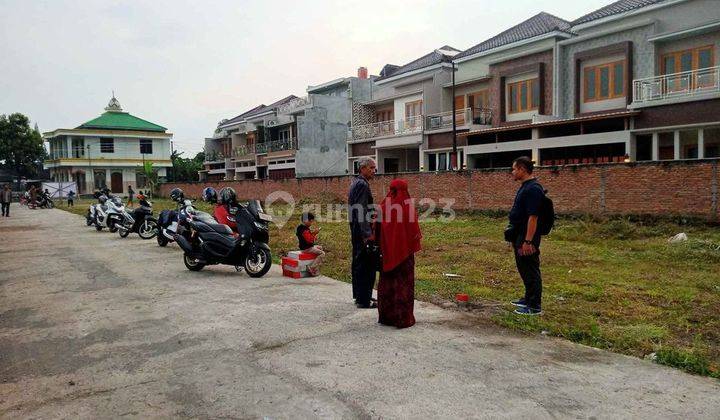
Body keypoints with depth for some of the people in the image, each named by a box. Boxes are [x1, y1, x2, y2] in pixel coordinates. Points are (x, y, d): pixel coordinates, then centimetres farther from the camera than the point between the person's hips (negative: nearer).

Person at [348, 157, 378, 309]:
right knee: (366, 265, -6)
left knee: (358, 262, 16)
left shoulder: (355, 182, 16)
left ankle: (359, 295, 25)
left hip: (356, 230, 11)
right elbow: (361, 210, -22)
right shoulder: (362, 185, -15)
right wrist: (368, 234, -22)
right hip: (362, 230, -11)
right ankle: (364, 300, -2)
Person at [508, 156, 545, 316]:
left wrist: (528, 241, -26)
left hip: (527, 238, -10)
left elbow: (533, 217, -25)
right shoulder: (525, 187, 13)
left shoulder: (533, 189, -20)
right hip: (519, 236, 10)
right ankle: (528, 299, 32)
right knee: (524, 269, 19)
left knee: (530, 271, -2)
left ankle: (535, 306, 6)